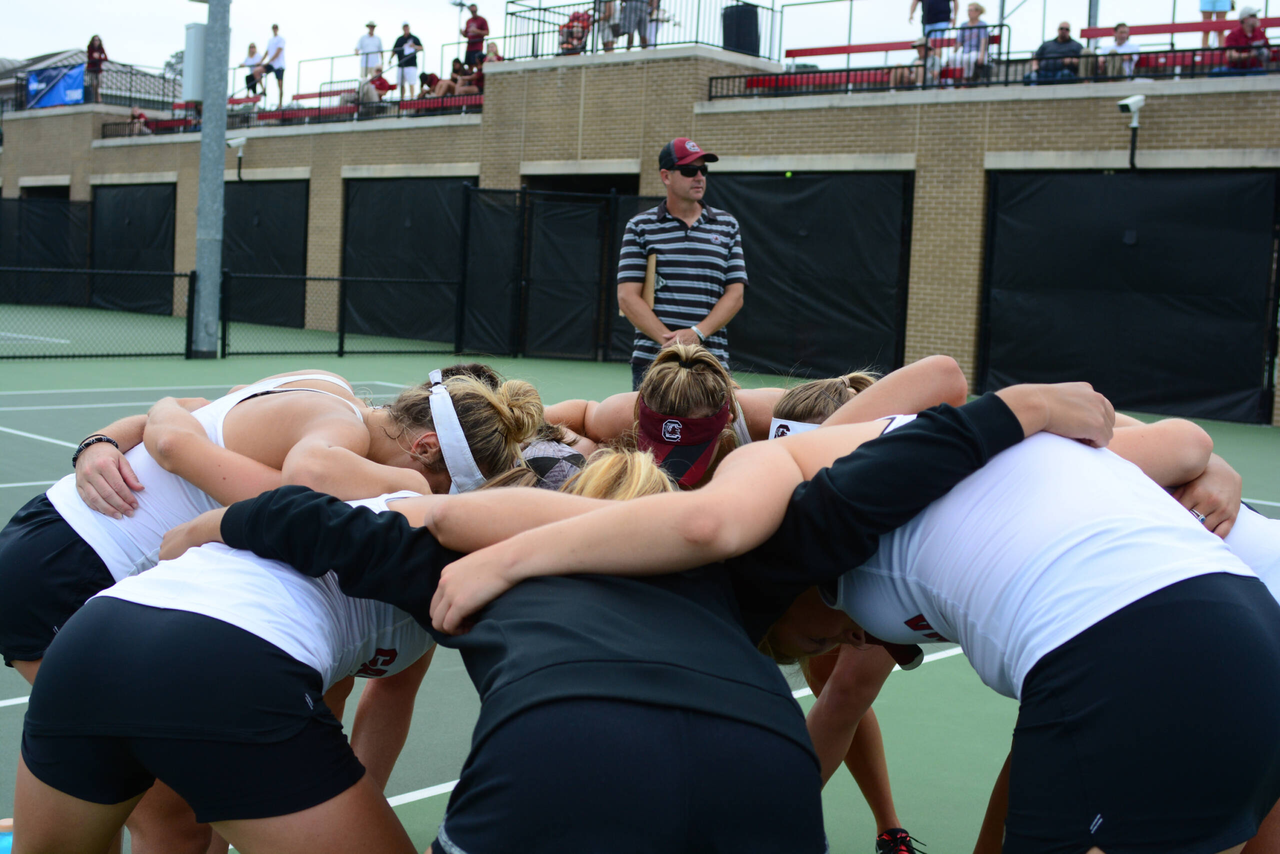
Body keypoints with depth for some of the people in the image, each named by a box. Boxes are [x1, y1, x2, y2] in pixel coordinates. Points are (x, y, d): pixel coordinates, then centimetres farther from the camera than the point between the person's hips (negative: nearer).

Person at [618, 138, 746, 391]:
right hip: (652, 359, -1)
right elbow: (627, 297, -3)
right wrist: (669, 340, -15)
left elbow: (735, 294, 6)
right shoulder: (640, 226, 6)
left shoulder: (728, 225, 12)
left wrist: (698, 333, -11)